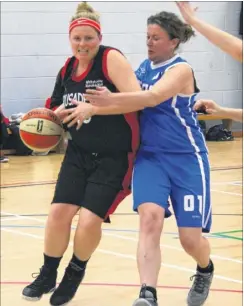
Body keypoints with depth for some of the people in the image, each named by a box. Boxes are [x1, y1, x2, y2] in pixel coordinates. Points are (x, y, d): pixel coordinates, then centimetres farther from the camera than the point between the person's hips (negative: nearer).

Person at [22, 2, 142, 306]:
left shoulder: (111, 59, -16)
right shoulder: (67, 69, 5)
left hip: (114, 157, -6)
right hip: (79, 153, 6)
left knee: (89, 220, -12)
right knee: (59, 212, -3)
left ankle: (74, 276, 16)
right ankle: (47, 275, 19)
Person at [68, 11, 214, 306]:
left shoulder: (181, 70, -14)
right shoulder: (143, 68, 8)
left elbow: (151, 97, -31)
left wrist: (110, 99, -45)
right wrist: (92, 106, -4)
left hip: (186, 159, -4)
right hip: (150, 156, 4)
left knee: (190, 238, -2)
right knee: (150, 219, -21)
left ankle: (205, 270, 34)